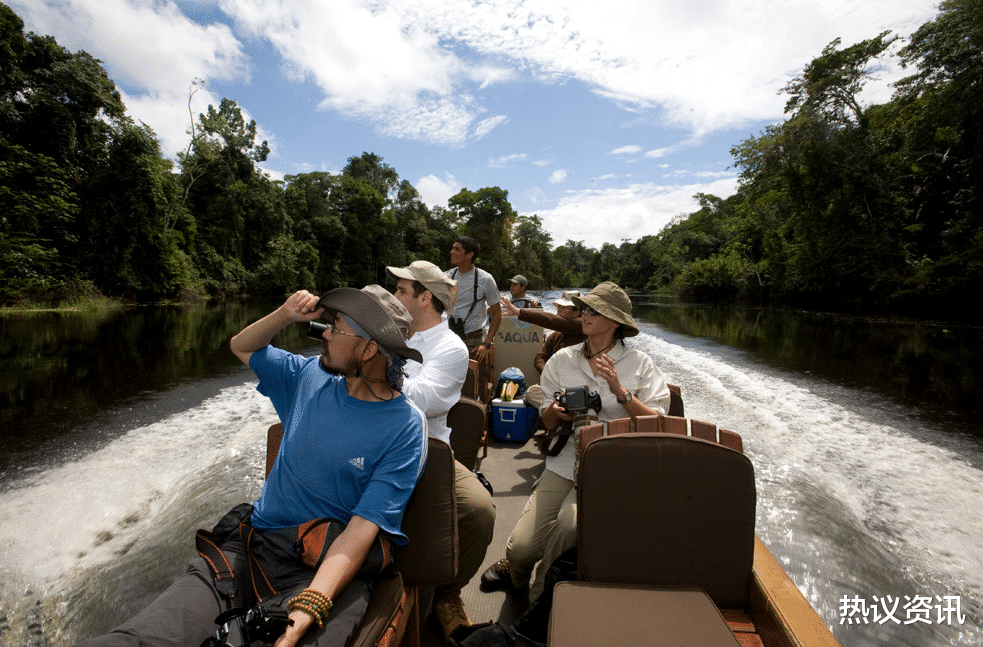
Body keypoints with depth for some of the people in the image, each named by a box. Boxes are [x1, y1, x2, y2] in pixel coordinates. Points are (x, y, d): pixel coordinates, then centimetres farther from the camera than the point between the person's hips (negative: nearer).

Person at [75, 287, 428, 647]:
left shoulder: (405, 427, -12)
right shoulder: (312, 377, 7)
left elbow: (363, 527, -17)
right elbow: (242, 347, 22)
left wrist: (307, 608, -30)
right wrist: (285, 315, 1)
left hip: (328, 572, -3)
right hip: (251, 545, 4)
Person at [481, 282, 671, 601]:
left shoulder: (639, 363, 1)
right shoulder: (562, 360, 9)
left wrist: (621, 392, -18)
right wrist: (556, 412, -10)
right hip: (565, 462, 3)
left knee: (568, 523, -28)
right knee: (522, 546, -11)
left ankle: (541, 600, 4)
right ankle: (515, 571, 29)